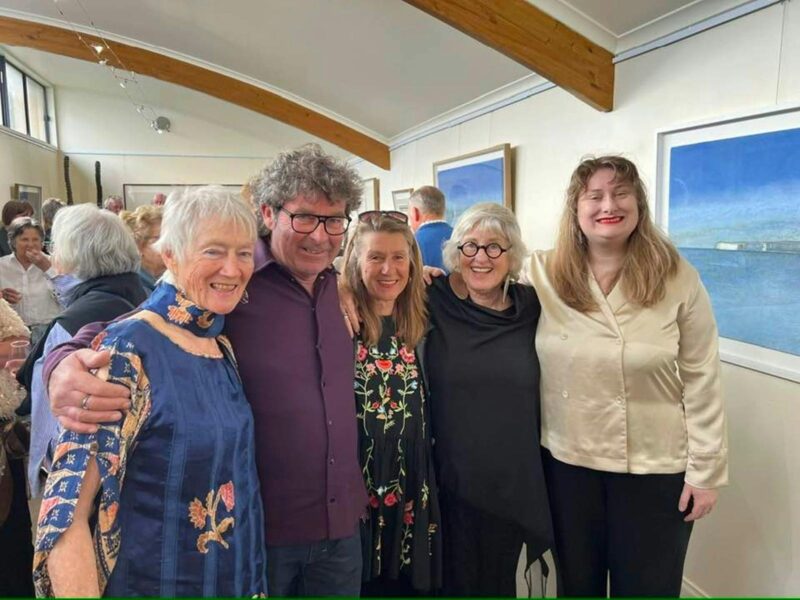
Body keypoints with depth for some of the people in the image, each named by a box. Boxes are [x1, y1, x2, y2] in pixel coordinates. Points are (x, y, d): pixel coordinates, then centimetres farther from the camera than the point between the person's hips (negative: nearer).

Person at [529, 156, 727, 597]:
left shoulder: (677, 279, -8)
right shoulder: (542, 275, -6)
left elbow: (701, 380, -6)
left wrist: (705, 471, -5)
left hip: (655, 468, -1)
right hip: (566, 462, 1)